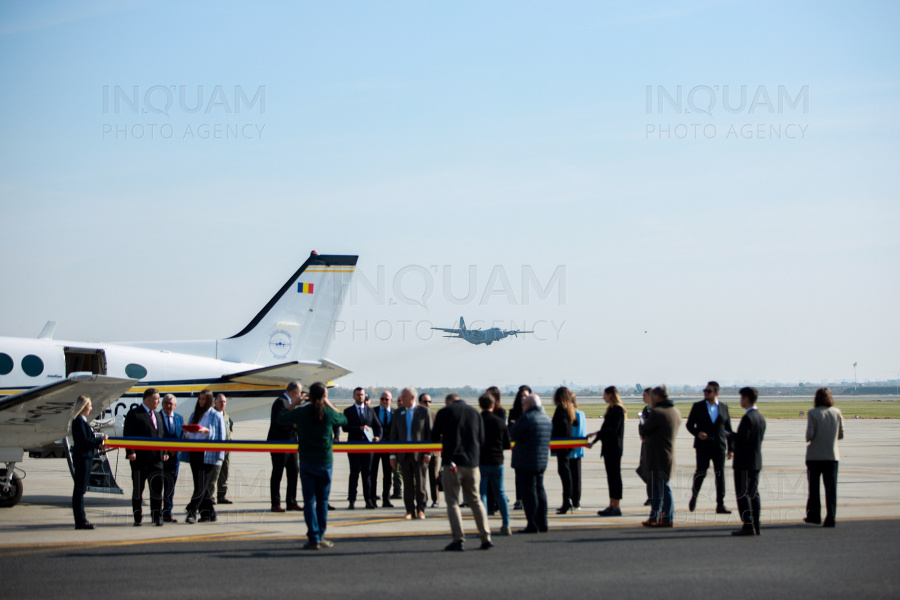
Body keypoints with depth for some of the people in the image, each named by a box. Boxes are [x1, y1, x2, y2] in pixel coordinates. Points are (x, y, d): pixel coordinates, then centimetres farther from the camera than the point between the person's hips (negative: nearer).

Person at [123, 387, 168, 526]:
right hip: (140, 458, -6)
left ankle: (157, 516, 11)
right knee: (138, 489, 3)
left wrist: (163, 452, 11)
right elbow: (127, 434, -10)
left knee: (157, 488, 4)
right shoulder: (134, 414, -4)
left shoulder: (157, 415, 19)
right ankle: (138, 518, 10)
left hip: (156, 458, 6)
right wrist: (130, 452, -19)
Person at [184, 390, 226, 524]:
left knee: (201, 485, -11)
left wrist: (206, 431, -16)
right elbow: (189, 434, 17)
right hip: (195, 453, 6)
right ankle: (208, 513, 12)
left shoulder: (216, 416, 1)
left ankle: (192, 512, -17)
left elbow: (220, 436, -3)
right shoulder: (195, 415, 18)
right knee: (200, 485, 5)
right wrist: (187, 432, -4)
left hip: (208, 454, -6)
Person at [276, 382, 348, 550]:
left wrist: (293, 406, 20)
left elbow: (281, 419, 9)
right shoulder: (329, 413, -7)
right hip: (325, 462, 0)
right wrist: (330, 405, 18)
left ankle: (313, 539, -3)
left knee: (309, 500, 2)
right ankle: (320, 537, 15)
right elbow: (344, 420, 14)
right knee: (323, 500, 11)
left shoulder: (300, 412, -7)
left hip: (306, 462, 0)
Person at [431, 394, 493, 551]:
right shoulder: (475, 413, 8)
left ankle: (459, 539, -6)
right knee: (475, 501, 13)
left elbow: (434, 437, 6)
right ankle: (486, 537, 9)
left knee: (452, 502, 2)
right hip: (472, 463, 3)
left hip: (452, 462, -3)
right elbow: (481, 439, 12)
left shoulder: (444, 412, -1)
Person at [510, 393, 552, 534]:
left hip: (525, 461, -8)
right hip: (542, 461, 8)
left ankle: (532, 525, -6)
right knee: (540, 490, 15)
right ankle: (542, 523, 17)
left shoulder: (526, 418, -16)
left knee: (528, 492, -4)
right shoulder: (546, 418, 11)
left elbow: (513, 435, -15)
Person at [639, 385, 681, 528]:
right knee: (656, 488, 17)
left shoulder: (656, 412, -18)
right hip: (669, 453, 9)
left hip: (658, 456, -9)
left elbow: (644, 431, -13)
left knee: (663, 487, -4)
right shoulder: (676, 412, 10)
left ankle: (667, 519, 0)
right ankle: (654, 517, 24)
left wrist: (641, 425, 10)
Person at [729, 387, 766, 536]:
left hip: (744, 462, -9)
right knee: (754, 493, 11)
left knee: (742, 494, -5)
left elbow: (742, 438, -24)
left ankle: (748, 526, -8)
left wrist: (730, 434, -5)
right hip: (757, 461, 9)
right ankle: (756, 526, 12)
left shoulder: (747, 418, -17)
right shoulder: (761, 418, 12)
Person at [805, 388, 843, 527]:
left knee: (814, 488, 13)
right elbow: (841, 435, 3)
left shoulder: (813, 414, -10)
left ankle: (814, 516, 21)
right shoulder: (837, 412, -1)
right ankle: (830, 519, -4)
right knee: (831, 488, 2)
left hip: (815, 455, -2)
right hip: (832, 455, 2)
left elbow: (809, 435, -15)